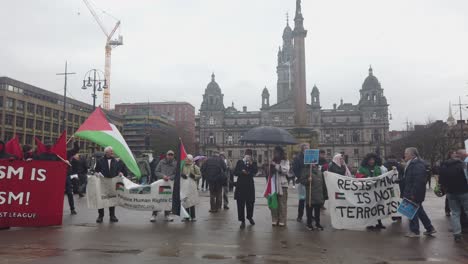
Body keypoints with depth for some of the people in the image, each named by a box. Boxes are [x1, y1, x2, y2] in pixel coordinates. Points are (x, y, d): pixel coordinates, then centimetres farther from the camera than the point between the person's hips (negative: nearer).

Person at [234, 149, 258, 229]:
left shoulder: (253, 163, 7)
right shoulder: (239, 162, 6)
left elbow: (255, 171, -9)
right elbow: (235, 172, 2)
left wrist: (251, 163, -16)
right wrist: (242, 172, -14)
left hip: (250, 185, 1)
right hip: (240, 185, -1)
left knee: (250, 203, 8)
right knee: (240, 204, -1)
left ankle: (250, 217, 33)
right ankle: (242, 221, 8)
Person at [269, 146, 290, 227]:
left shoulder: (285, 161, 3)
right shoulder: (273, 161, 14)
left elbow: (286, 170, -12)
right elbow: (270, 172, 15)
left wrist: (276, 166, -13)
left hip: (282, 184, -3)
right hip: (273, 184, 3)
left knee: (282, 203, -2)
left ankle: (282, 221, 5)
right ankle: (274, 220, 13)